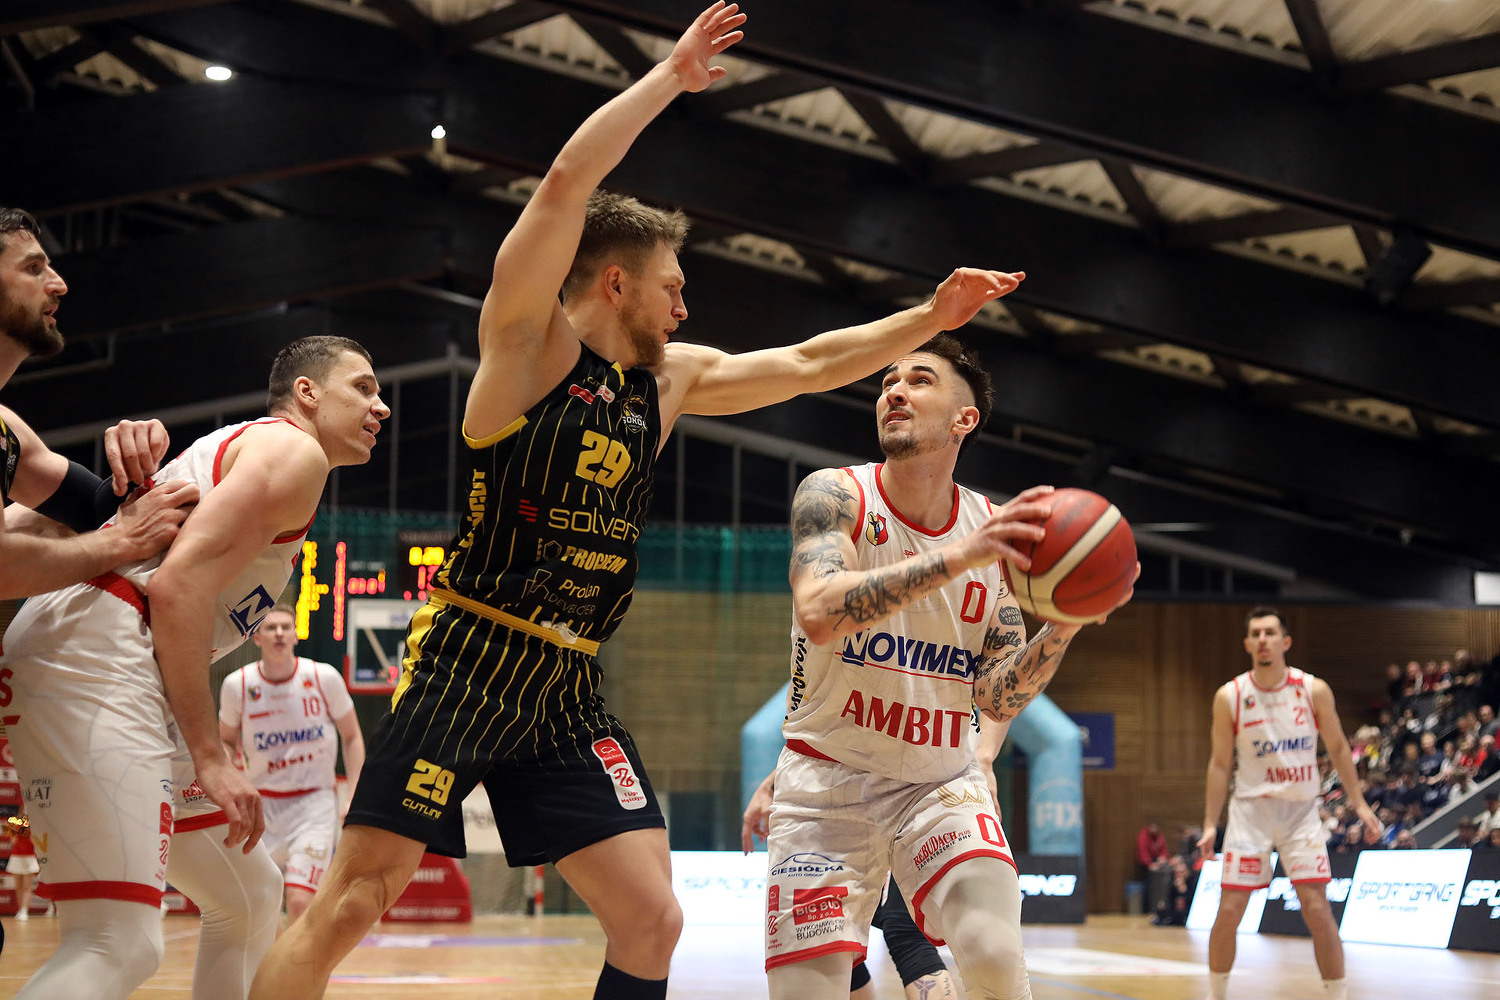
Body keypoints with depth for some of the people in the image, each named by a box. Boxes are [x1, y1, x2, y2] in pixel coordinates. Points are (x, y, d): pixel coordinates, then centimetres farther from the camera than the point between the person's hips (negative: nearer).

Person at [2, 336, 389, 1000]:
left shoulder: (241, 449, 30)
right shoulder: (295, 450, -1)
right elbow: (179, 584, -15)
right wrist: (209, 759, -15)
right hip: (97, 658, -11)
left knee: (251, 895, 20)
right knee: (120, 942, -24)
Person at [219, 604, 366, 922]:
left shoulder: (324, 677, -8)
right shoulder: (237, 684, -5)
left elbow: (352, 737, 5)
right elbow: (226, 739, 14)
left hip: (314, 801, -2)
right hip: (262, 803, 2)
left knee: (299, 902, -19)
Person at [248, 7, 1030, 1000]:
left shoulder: (672, 379, 14)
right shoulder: (528, 342, -5)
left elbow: (805, 366, 22)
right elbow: (568, 183, -16)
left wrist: (930, 318, 16)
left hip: (568, 695, 7)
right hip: (467, 670, -7)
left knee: (653, 920, 0)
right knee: (349, 907, -10)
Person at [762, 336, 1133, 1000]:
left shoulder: (998, 528, -1)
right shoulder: (835, 496, -10)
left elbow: (998, 698, -1)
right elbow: (818, 613, -31)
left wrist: (1066, 623, -18)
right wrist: (960, 556, -38)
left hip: (940, 782, 2)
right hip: (829, 778, -2)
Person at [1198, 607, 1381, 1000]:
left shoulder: (1314, 690, -5)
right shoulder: (1229, 697, -5)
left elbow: (1338, 748, 6)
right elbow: (1220, 763, 2)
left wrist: (1359, 803, 2)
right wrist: (1210, 824, -1)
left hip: (1301, 810, 0)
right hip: (1251, 809, 0)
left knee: (1317, 910, -8)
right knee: (1229, 912, -2)